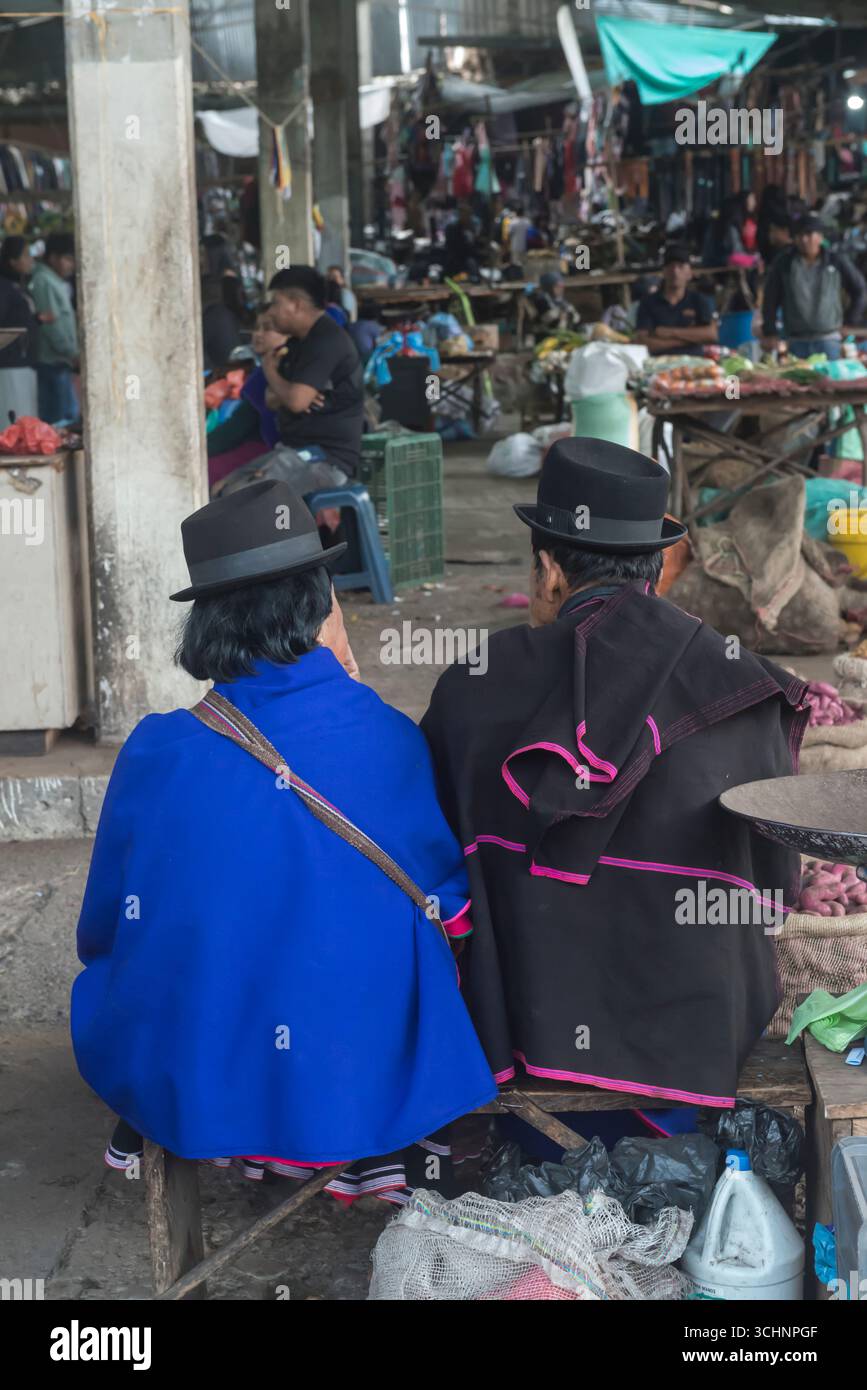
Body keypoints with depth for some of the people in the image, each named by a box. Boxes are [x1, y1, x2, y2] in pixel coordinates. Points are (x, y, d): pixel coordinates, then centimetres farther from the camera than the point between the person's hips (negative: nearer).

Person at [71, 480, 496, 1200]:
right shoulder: (394, 741, -12)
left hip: (187, 1094, 1)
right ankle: (376, 1155, 27)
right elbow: (454, 912, 1)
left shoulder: (154, 755, -13)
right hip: (366, 1085, 0)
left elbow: (103, 932, 1)